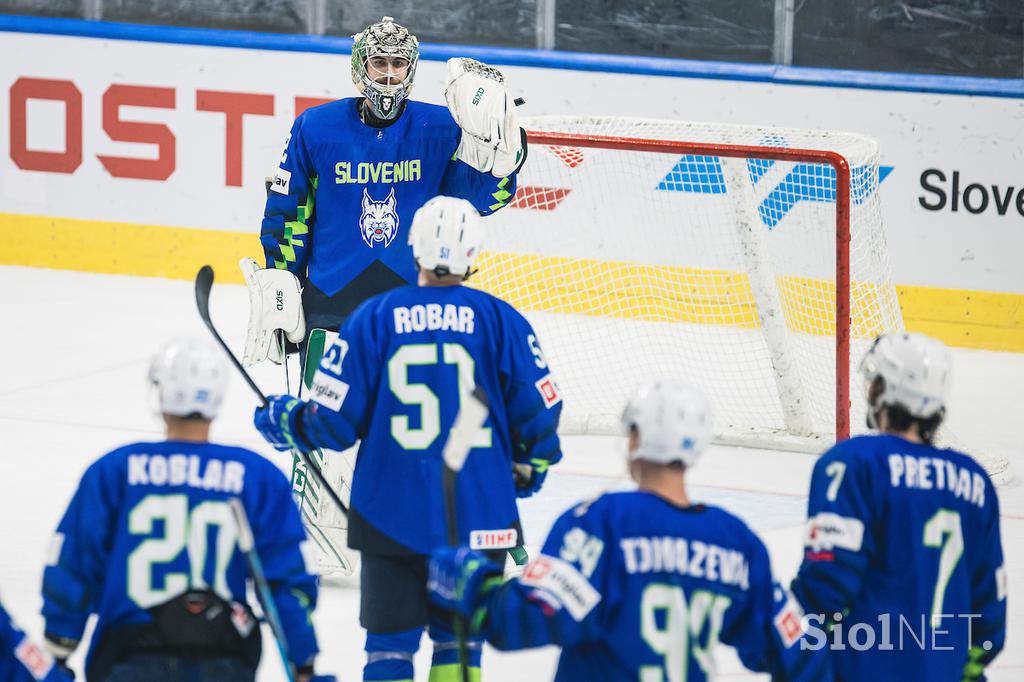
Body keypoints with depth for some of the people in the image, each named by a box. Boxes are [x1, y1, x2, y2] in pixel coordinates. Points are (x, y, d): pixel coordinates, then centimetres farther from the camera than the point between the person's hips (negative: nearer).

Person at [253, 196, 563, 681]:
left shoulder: (373, 318, -4)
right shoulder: (500, 321, -3)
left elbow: (333, 420, -3)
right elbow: (539, 413, -1)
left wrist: (285, 423, 18)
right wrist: (529, 468, 20)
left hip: (392, 517, 0)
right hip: (479, 521, 0)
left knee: (390, 642, 7)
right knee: (459, 641, 13)